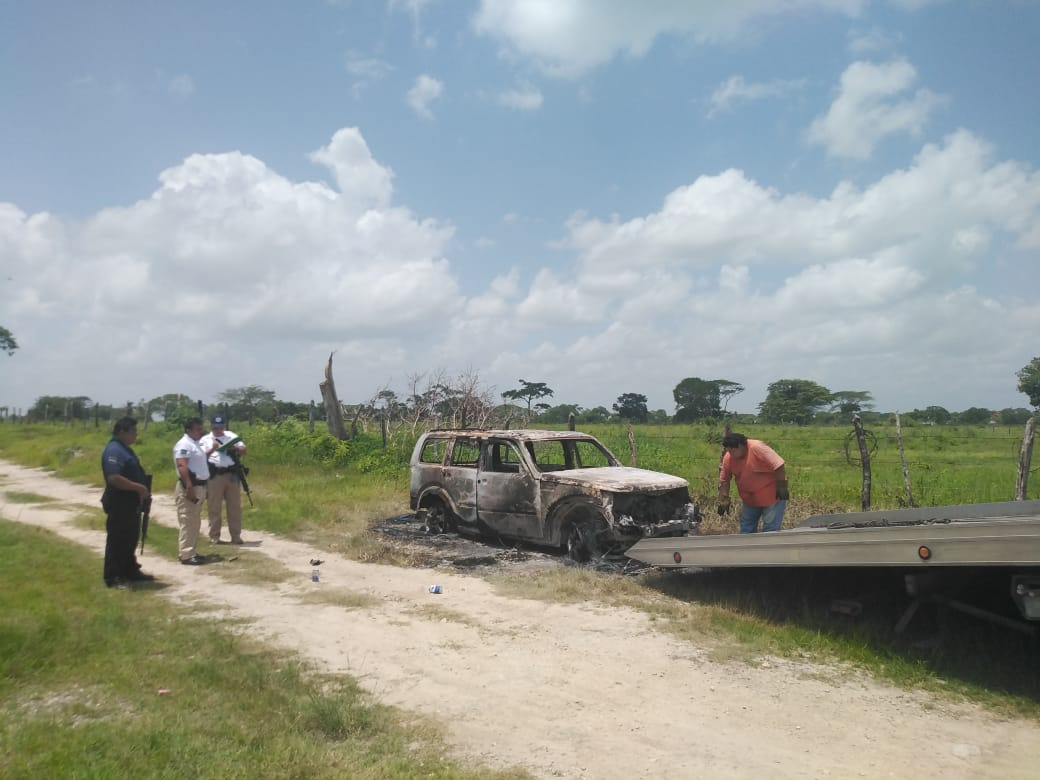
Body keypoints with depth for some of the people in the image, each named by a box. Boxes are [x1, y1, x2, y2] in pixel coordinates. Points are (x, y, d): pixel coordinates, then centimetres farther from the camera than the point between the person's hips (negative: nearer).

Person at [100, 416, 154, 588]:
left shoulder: (124, 449, 14)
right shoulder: (114, 451, -19)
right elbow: (114, 478, -29)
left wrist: (143, 489, 11)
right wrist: (139, 488, -22)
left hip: (131, 503, 10)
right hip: (119, 504, -10)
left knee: (130, 539, 18)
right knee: (118, 540, -1)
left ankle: (130, 571, 28)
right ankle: (113, 577, 7)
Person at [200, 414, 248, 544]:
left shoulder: (231, 436, 14)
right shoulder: (205, 439, 7)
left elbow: (244, 450, 11)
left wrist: (235, 447, -9)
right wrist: (212, 449, -20)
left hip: (232, 475, 2)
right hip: (214, 477, -2)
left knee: (235, 507, 5)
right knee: (214, 508, 2)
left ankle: (236, 536, 11)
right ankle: (214, 536, 11)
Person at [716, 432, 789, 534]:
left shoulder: (757, 448, -27)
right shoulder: (728, 458, -8)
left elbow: (778, 466, -26)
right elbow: (724, 480, 0)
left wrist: (782, 488, -24)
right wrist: (723, 500, -6)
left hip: (771, 495, -7)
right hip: (749, 498, 7)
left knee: (770, 529, -4)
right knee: (746, 528, 16)